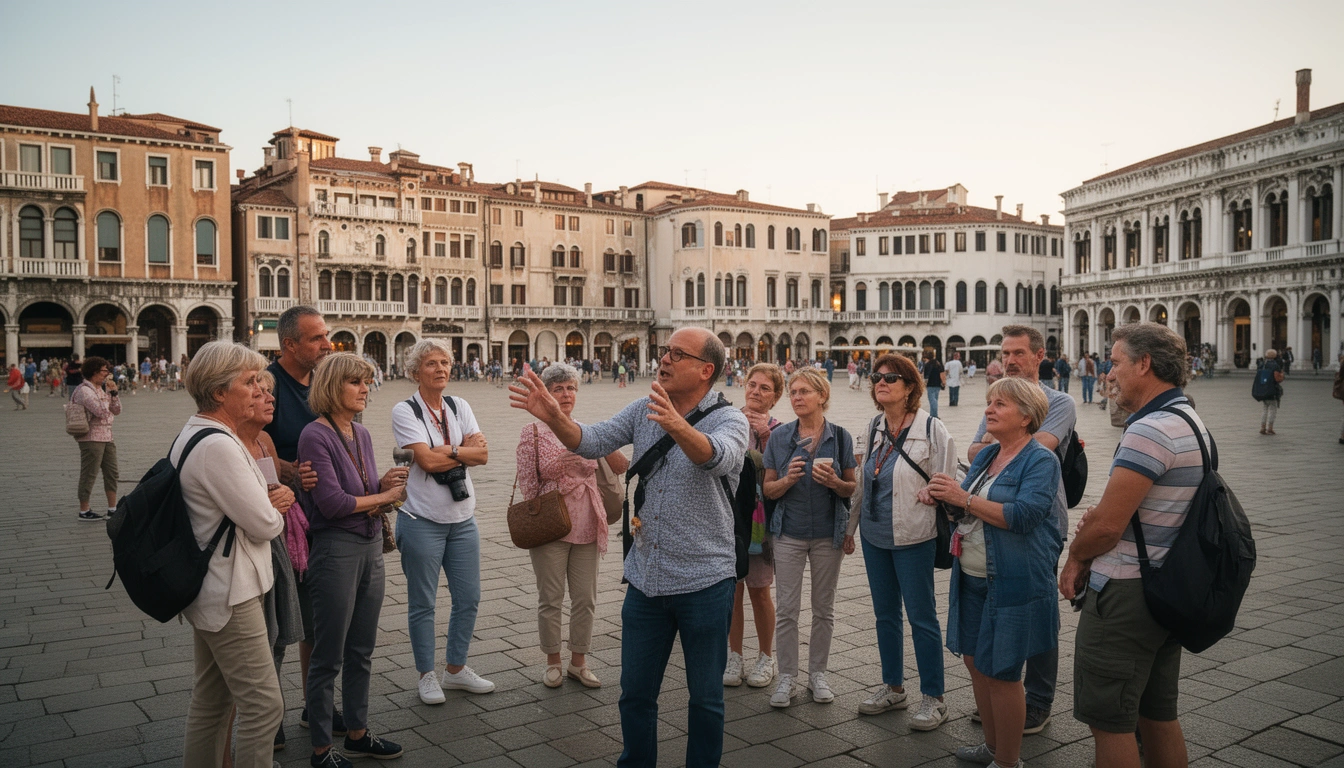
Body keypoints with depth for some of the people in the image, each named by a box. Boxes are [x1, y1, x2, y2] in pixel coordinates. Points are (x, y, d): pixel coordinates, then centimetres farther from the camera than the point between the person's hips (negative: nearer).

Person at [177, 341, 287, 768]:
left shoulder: (193, 434, 10)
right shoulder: (218, 445, -23)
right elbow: (264, 524, -21)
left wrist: (270, 501, -2)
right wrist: (276, 508, 2)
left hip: (208, 591, 11)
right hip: (230, 596, -11)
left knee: (211, 701, 20)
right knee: (264, 706, -4)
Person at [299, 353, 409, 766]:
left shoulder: (361, 434, 9)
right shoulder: (316, 436, -14)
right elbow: (332, 502, -19)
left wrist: (385, 482, -6)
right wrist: (385, 496, -8)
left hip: (371, 546, 8)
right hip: (335, 549, -7)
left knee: (361, 652, 17)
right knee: (328, 657, 5)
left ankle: (357, 732, 31)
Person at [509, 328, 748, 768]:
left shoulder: (729, 420, -11)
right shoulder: (643, 411, 5)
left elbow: (717, 456, -33)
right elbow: (593, 442, -6)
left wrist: (678, 427, -54)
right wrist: (553, 417, -26)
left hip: (704, 583, -4)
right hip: (645, 579, 5)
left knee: (705, 697, 11)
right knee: (635, 693, 16)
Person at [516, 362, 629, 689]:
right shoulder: (533, 432, -3)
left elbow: (622, 468, 6)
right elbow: (527, 483, -2)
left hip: (586, 527, 4)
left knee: (585, 600, 9)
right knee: (550, 599, 7)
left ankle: (578, 662, 24)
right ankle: (553, 663, 24)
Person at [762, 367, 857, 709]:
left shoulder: (839, 436, -1)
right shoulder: (779, 437, 1)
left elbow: (852, 488, 3)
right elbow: (767, 488, 3)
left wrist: (834, 482, -18)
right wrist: (788, 479, -17)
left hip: (828, 533, 0)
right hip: (789, 532, 0)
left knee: (824, 607, 9)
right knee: (787, 608, 1)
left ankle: (818, 673, 25)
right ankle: (787, 677, 14)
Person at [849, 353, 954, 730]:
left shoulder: (932, 430, -12)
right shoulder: (874, 426, 6)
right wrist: (851, 526, 17)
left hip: (913, 537, -6)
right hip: (874, 535, 6)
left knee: (922, 617, 2)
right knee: (885, 614, 15)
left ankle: (933, 698, 17)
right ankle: (893, 688, 30)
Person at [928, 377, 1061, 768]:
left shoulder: (1040, 460, -11)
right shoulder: (986, 456, 12)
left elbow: (1023, 516, -24)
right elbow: (969, 509, 18)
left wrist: (964, 499, -23)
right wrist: (940, 496, -2)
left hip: (1012, 584, -8)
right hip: (972, 578, 8)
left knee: (1002, 672, 0)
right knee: (975, 661, 15)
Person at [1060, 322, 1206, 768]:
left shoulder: (1149, 430, -21)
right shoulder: (1192, 422, 12)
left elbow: (1107, 525, -22)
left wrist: (1075, 557, -2)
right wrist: (1101, 513, 3)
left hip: (1126, 594, -10)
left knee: (1109, 722, 1)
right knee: (1158, 714, 19)